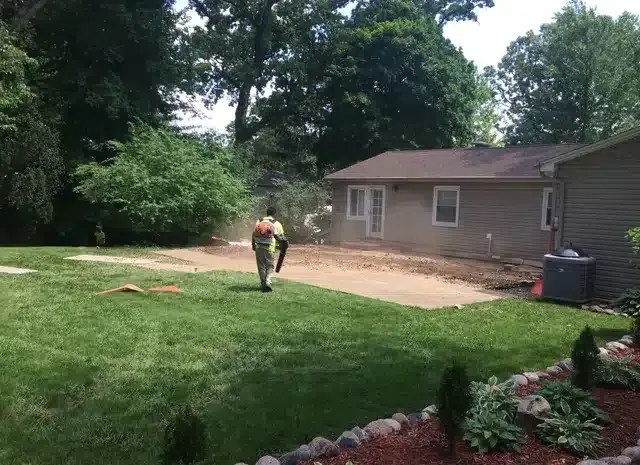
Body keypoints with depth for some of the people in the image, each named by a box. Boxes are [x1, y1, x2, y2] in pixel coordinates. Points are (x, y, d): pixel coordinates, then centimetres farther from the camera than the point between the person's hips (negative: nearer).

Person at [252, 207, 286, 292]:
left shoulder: (259, 221, 6)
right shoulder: (276, 224, -2)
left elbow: (254, 234, 6)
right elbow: (281, 237, -5)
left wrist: (253, 244, 17)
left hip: (259, 247, 2)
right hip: (270, 248, -2)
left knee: (261, 266, 13)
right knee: (269, 266, 9)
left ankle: (263, 284, 19)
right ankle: (268, 282, -9)